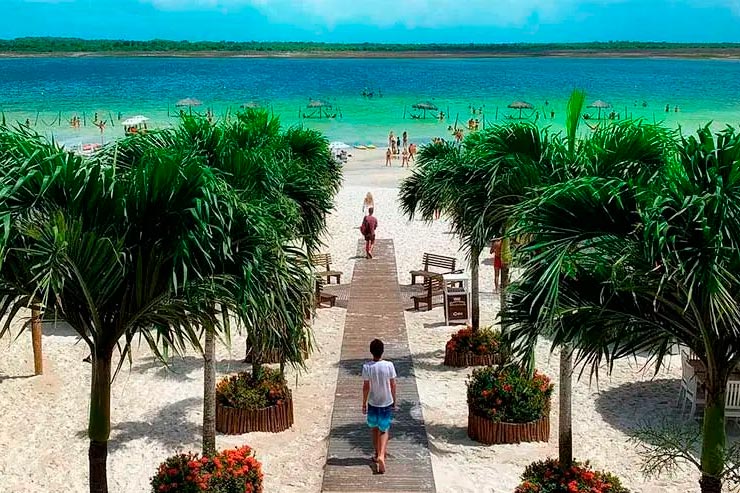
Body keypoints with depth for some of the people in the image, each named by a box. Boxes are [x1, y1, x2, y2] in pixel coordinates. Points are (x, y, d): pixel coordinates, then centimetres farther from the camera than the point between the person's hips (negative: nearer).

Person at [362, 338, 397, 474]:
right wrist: (394, 401, 9)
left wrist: (364, 403, 4)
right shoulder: (389, 365, -14)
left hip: (373, 403, 0)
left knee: (375, 429, 20)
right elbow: (393, 385, -5)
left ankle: (377, 455, 32)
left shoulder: (367, 367, -15)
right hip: (387, 403, 0)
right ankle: (381, 456, -11)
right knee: (384, 430, 9)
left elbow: (366, 387, -9)